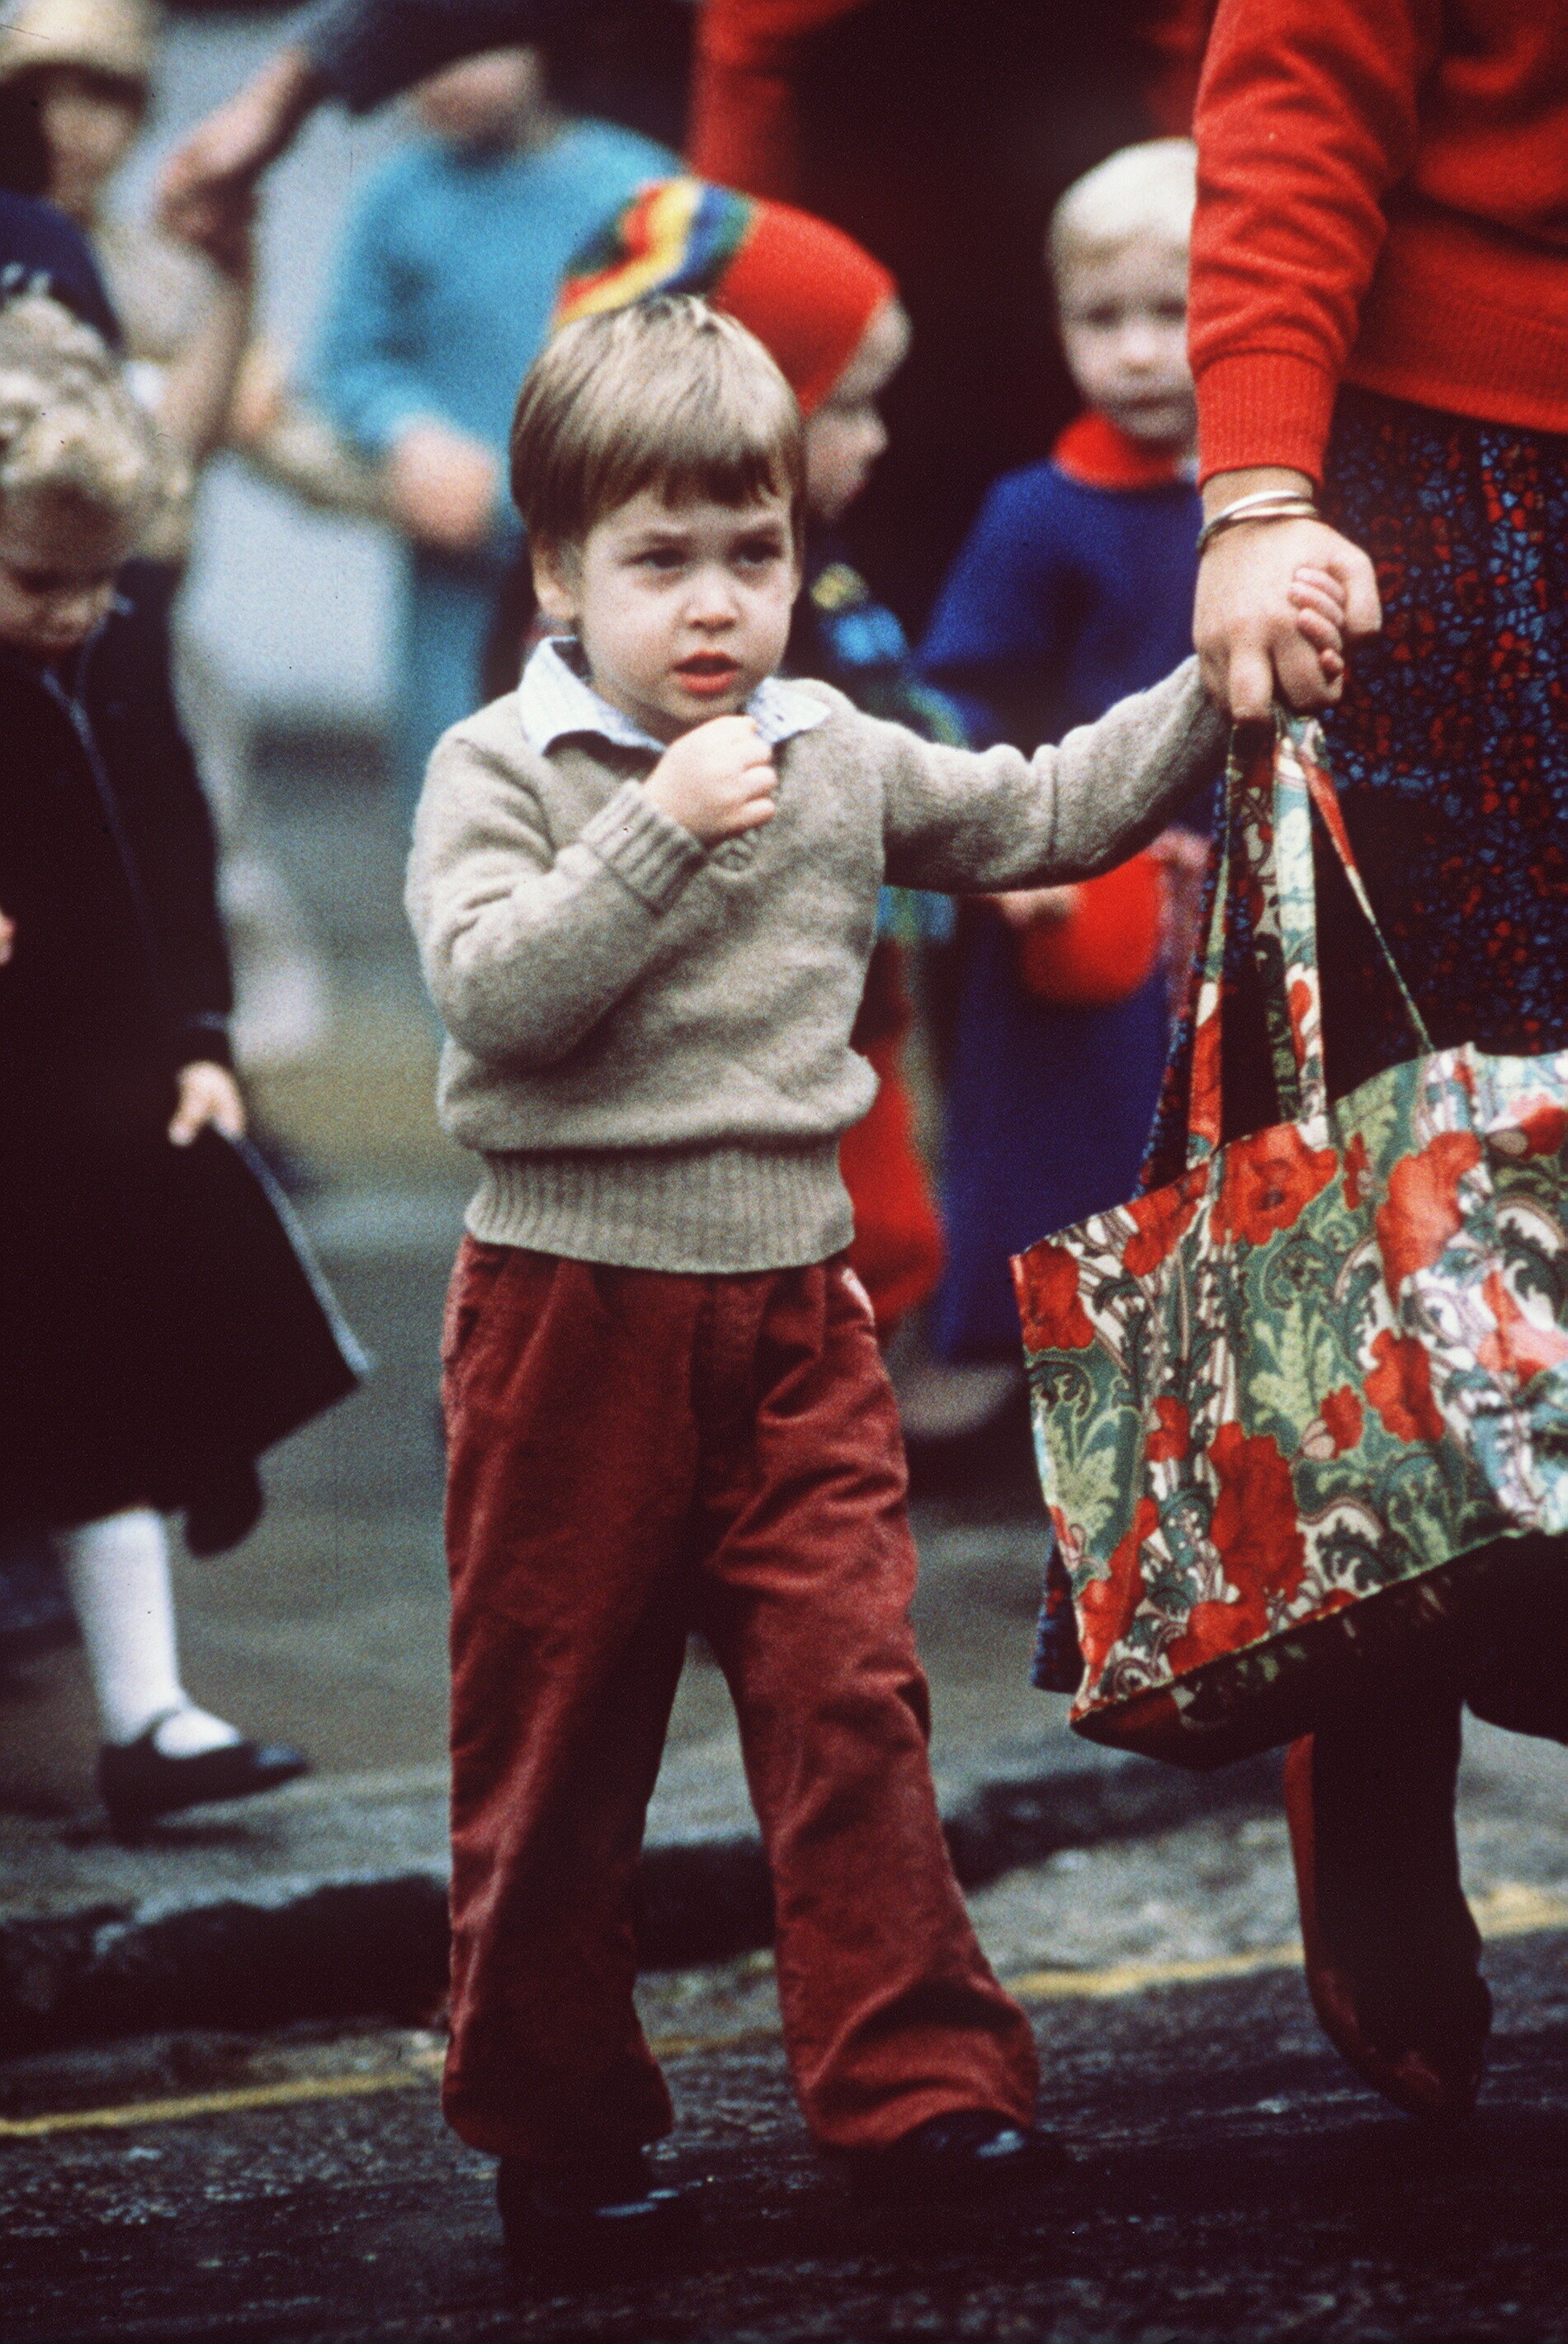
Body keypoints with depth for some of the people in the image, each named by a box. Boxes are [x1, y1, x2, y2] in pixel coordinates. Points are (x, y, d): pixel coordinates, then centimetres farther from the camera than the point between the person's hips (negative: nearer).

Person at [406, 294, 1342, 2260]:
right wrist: (661, 833, -23)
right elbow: (493, 992, -18)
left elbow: (1048, 815, 12)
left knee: (851, 1694, -2)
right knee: (553, 1724, 5)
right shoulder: (499, 770, -5)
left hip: (791, 1304, 3)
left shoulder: (841, 762, 8)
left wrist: (1219, 687, 3)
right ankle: (552, 2120, 16)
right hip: (571, 1303, -3)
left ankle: (915, 2088, 5)